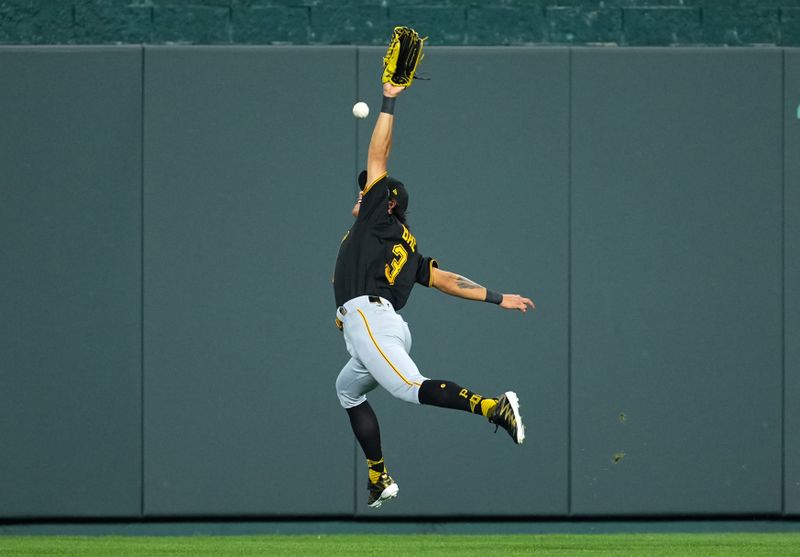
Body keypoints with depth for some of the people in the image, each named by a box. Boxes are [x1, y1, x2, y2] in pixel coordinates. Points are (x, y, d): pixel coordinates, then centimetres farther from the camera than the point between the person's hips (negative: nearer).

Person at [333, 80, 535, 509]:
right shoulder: (407, 249, 28)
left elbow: (377, 158, 6)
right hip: (392, 328, 10)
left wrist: (388, 102, 10)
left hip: (368, 317, -10)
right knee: (348, 390, 29)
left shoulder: (377, 218, 9)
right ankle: (380, 481, 25)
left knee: (412, 389, -26)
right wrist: (497, 298, 20)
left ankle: (494, 406, -43)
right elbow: (447, 281, 20)